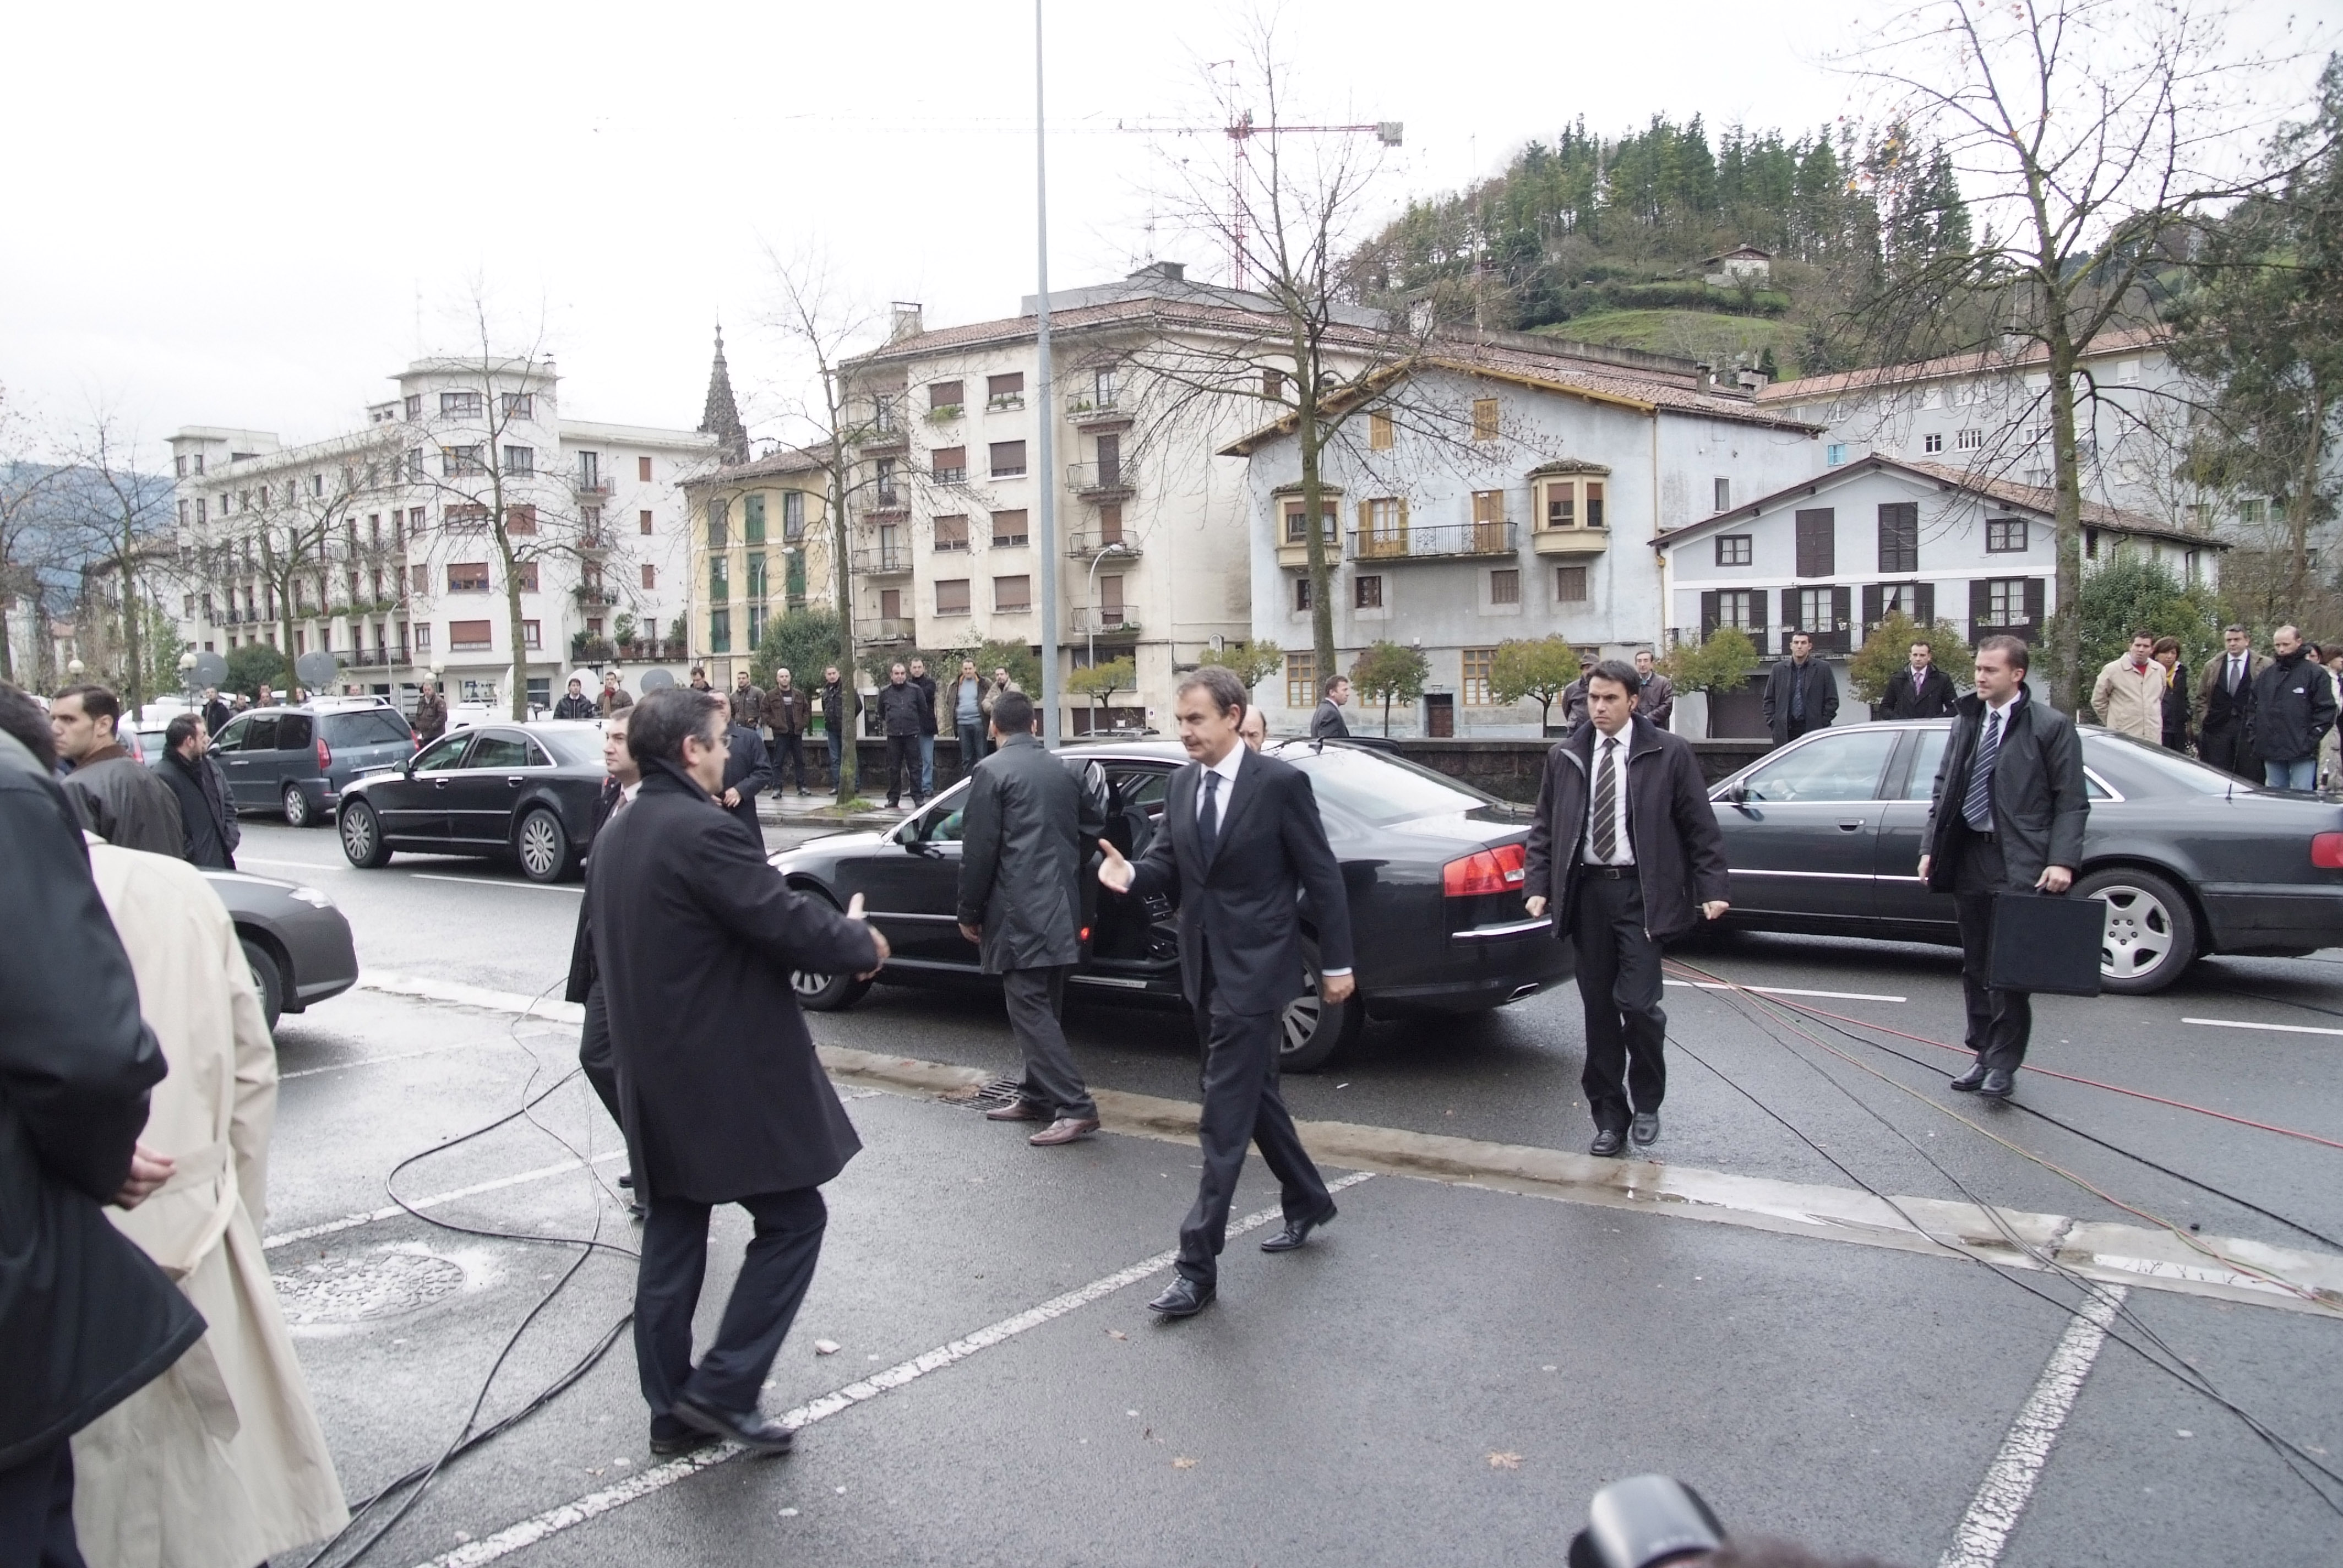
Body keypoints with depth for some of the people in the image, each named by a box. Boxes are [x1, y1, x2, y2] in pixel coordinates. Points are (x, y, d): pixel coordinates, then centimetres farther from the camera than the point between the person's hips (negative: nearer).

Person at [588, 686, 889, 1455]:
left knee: (672, 1236, 15)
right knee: (793, 1218, 5)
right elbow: (791, 924, -21)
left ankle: (673, 1408, 24)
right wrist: (863, 942, -4)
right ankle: (724, 1386, 5)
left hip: (654, 1078, 9)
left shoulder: (614, 837, 9)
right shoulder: (706, 832, -21)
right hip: (729, 1079, -9)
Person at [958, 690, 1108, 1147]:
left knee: (1029, 1011, -7)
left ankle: (1076, 1107, -12)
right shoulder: (1060, 770, 12)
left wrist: (969, 913, -2)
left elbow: (978, 850, -11)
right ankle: (1038, 1096, 24)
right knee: (1043, 1009, 16)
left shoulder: (992, 771, -8)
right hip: (1061, 910, 8)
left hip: (1018, 914, -8)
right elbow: (1092, 826, 19)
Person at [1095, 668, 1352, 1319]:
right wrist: (1131, 874, -16)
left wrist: (1337, 964, -6)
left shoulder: (1281, 782, -13)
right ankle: (1308, 1201, 41)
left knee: (1224, 1118, -6)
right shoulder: (1182, 783, 6)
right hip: (1204, 968, 7)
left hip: (1254, 971, -7)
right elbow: (1168, 867, 7)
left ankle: (1199, 1265, -1)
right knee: (1255, 1095, 20)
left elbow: (1322, 878, -9)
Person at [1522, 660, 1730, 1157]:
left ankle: (1647, 1104, 15)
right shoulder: (1564, 756, 9)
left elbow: (1701, 827, 1)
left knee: (1638, 1003, -10)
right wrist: (1537, 886, 2)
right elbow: (1544, 827, 12)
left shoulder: (1669, 753, 0)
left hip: (1640, 892, -3)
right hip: (1587, 890, 3)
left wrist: (1712, 888, -4)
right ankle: (1609, 1116, 18)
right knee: (1599, 1009, 7)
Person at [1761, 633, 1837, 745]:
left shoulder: (1823, 669, 5)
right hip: (1785, 731, 2)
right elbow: (1769, 700, 13)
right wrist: (1773, 723, 2)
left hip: (1813, 728, -1)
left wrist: (1823, 724, -3)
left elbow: (1832, 701, 5)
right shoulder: (1778, 669, 11)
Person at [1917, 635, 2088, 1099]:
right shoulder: (1966, 721, 11)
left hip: (2019, 864, -5)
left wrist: (2062, 861, -15)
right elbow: (1943, 789, 15)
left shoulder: (2051, 726, -4)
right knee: (1975, 967, 11)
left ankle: (2004, 1065, 6)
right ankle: (1984, 1055, 21)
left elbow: (2072, 803, -6)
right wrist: (1931, 847, 7)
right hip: (1969, 856, 5)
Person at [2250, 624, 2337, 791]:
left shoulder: (2316, 674, -1)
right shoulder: (2265, 675, 13)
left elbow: (2326, 710, -5)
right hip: (2270, 751, 5)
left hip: (2302, 752, -5)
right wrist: (2253, 736, 5)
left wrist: (2310, 742, -12)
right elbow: (2252, 707, 17)